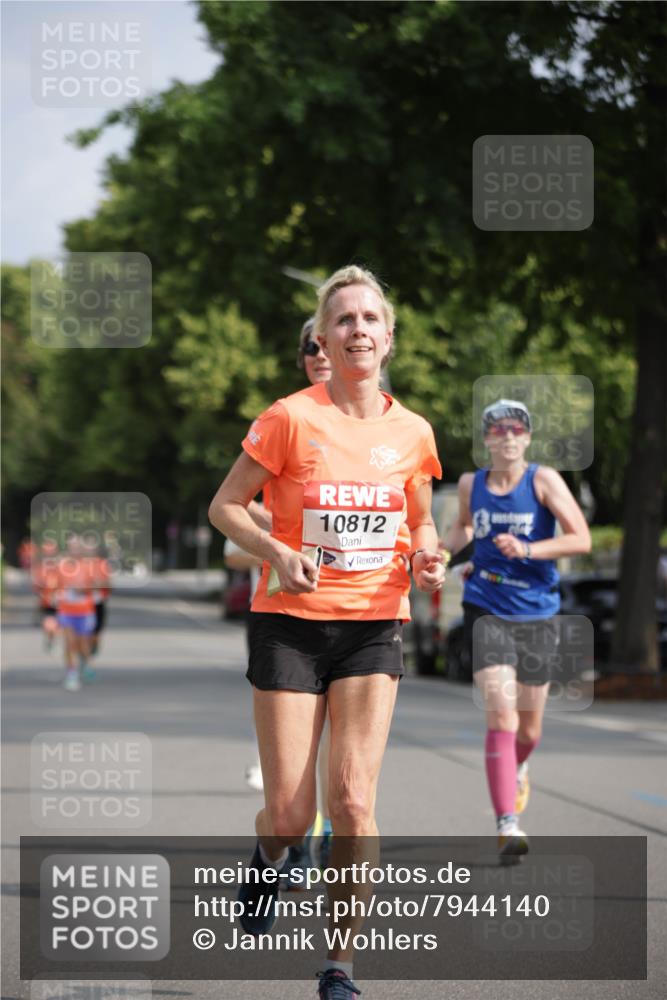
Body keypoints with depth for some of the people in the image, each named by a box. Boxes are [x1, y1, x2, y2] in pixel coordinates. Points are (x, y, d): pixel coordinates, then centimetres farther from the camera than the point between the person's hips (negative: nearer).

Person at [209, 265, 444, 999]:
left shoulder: (411, 433, 4)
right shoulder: (291, 419, -7)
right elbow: (225, 506, -2)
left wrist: (426, 557, -3)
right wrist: (276, 553, -19)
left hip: (373, 624, 2)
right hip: (289, 620, -2)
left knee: (352, 795, -13)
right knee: (290, 814, -4)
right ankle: (268, 859, 36)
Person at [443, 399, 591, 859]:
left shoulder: (544, 480, -6)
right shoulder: (471, 484, 3)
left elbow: (581, 538, -13)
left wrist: (526, 550, -25)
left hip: (537, 614, 0)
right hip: (487, 612, 0)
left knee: (528, 729, 12)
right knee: (500, 716, -17)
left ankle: (518, 768, 49)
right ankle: (508, 825, -18)